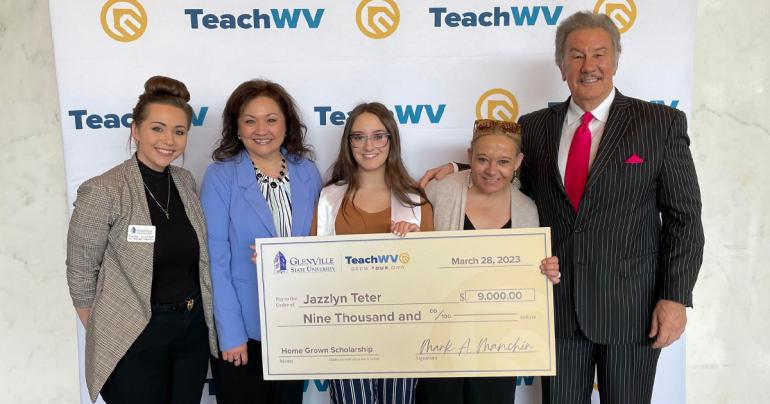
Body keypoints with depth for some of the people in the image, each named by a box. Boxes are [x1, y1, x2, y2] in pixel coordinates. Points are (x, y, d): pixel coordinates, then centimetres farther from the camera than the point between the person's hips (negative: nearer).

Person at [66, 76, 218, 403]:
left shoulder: (186, 182, 2)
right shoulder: (102, 192, -15)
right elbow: (80, 273, -7)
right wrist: (102, 337, -1)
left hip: (193, 333, 5)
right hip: (135, 340, -5)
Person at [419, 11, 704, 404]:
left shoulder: (661, 123, -3)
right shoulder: (534, 127, 4)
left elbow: (684, 217, -3)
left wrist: (676, 297, -8)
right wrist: (456, 170, 1)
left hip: (632, 305, -2)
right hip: (558, 303, 2)